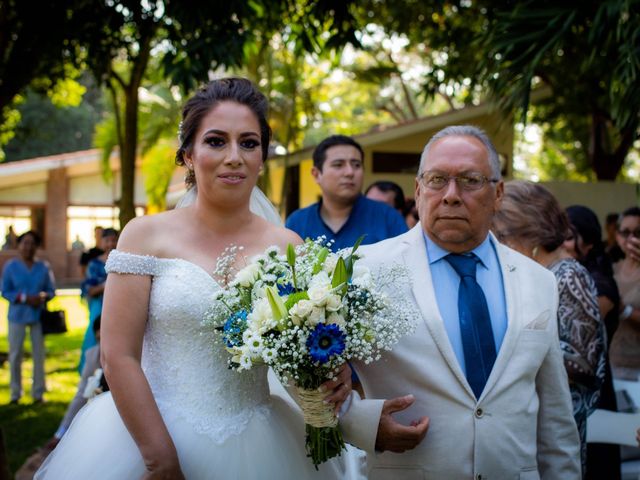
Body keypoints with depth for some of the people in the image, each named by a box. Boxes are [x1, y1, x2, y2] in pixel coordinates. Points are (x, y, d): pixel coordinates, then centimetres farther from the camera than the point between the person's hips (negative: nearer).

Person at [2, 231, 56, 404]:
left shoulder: (44, 267, 5)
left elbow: (51, 290, 7)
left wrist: (42, 296, -15)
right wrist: (25, 298, -15)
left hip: (38, 315, 1)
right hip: (17, 316, -1)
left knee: (39, 354, 2)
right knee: (15, 354, 0)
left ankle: (38, 392, 11)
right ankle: (15, 392, 12)